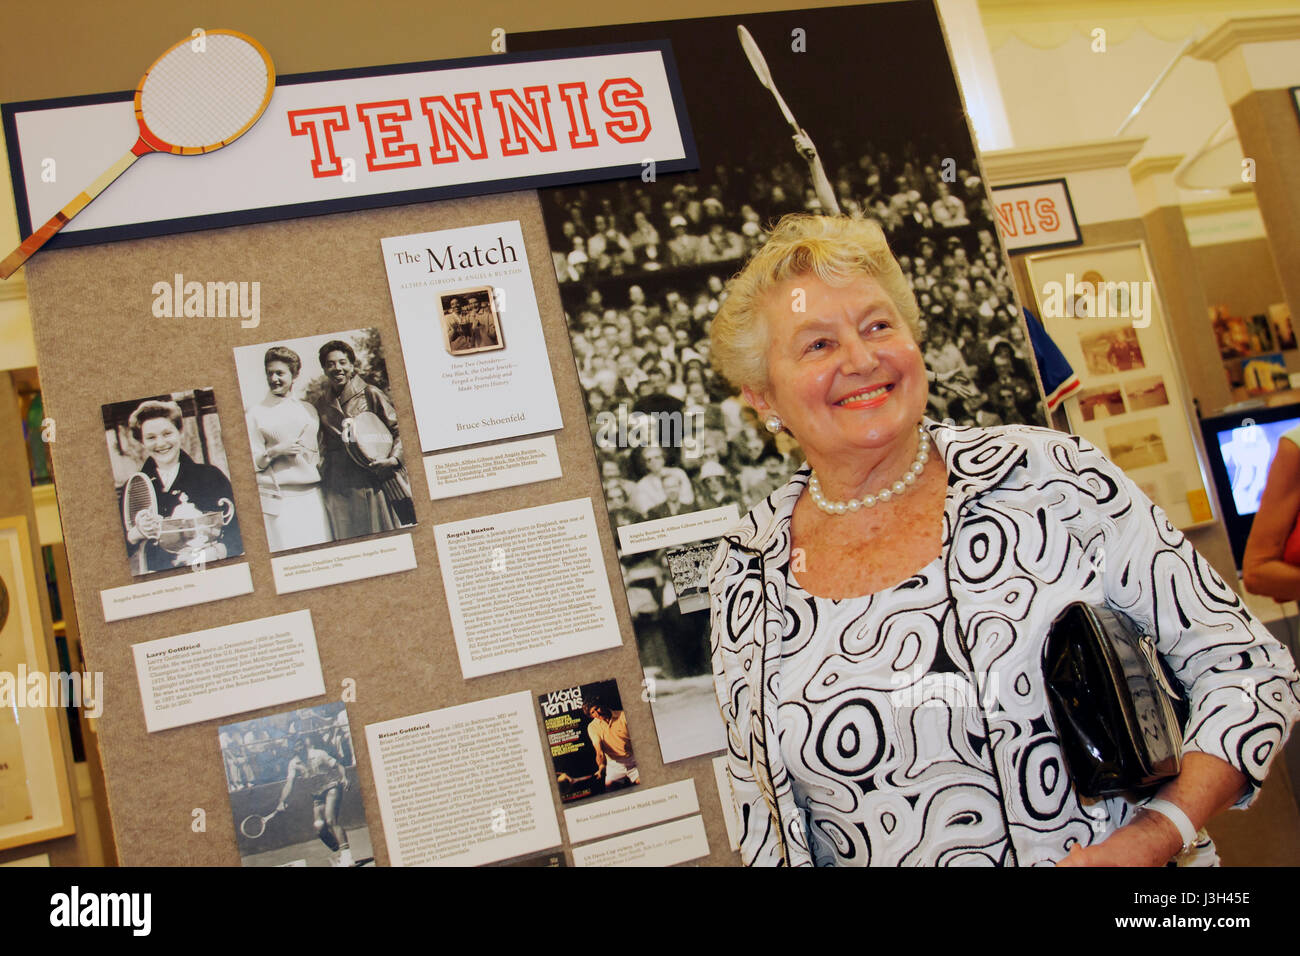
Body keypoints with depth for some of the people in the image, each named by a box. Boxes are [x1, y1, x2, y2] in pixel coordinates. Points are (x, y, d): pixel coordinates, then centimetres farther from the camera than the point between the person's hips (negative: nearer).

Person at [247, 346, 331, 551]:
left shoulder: (309, 409, 16)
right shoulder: (256, 413, 5)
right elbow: (251, 462, 1)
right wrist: (276, 451, -13)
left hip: (312, 495, 4)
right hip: (278, 500, -3)